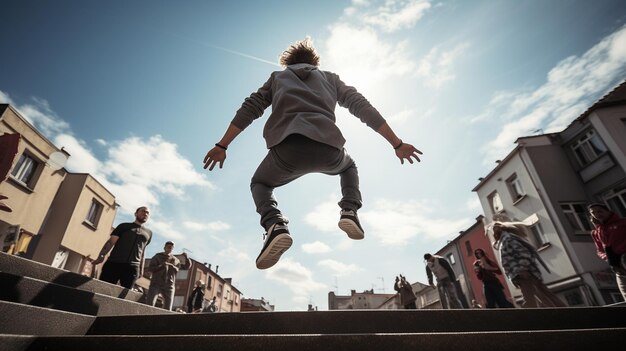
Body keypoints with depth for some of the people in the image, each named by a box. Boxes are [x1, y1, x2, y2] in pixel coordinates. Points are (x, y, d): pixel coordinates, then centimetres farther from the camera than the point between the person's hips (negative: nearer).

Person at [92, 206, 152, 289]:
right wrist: (101, 256, -15)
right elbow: (111, 241, 1)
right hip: (114, 263, -2)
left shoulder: (149, 233, 20)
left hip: (132, 267, 2)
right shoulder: (124, 226, 11)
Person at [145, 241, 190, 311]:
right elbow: (150, 268, -3)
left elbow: (186, 267, 17)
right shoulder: (157, 257, 7)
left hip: (169, 286, 2)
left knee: (167, 309, 0)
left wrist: (186, 258, -1)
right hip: (156, 284, -2)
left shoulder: (175, 260, 13)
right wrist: (162, 266, -17)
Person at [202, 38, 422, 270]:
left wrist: (222, 146, 20)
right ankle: (349, 211, 10)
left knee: (260, 183, 29)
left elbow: (249, 110, 20)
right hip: (328, 150, 2)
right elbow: (363, 108, 20)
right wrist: (397, 144, 19)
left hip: (287, 149, -1)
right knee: (349, 167, 38)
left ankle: (275, 225, -3)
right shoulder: (330, 78, 30)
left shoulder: (277, 77, 30)